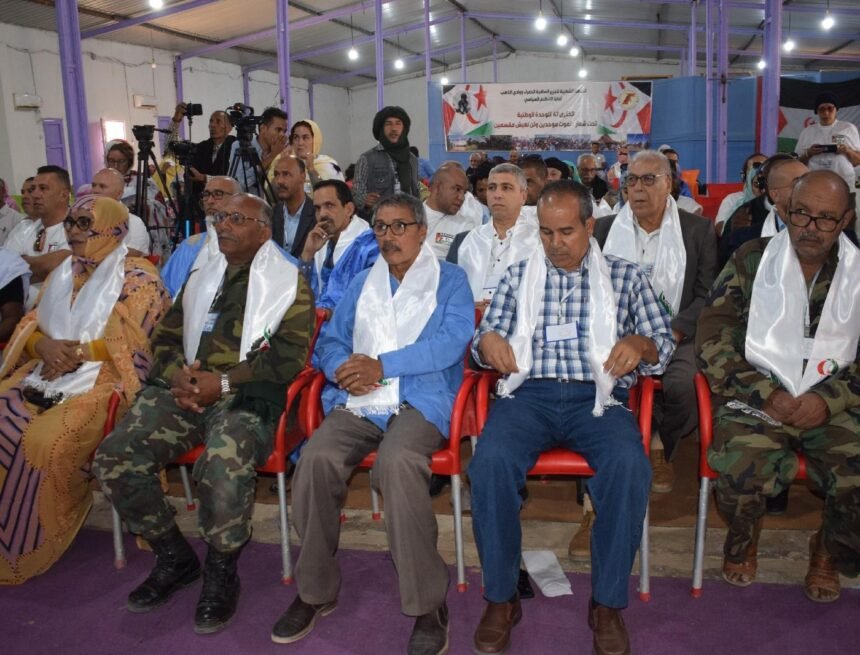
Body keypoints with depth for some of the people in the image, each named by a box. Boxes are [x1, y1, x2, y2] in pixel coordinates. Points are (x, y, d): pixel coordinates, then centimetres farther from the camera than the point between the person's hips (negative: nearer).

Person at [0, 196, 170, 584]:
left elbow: (134, 344, -10)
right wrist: (44, 345, -7)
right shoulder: (62, 274, 20)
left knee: (46, 442, -29)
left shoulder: (138, 278, -2)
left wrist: (77, 352, -16)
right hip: (46, 372, 7)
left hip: (104, 379, -6)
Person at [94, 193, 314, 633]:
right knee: (113, 459, -15)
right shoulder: (201, 278, 23)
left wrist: (225, 381, -16)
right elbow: (165, 335, 20)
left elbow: (290, 352, -6)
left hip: (247, 395, -6)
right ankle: (173, 557, 7)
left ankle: (221, 571, -5)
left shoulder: (288, 282, 5)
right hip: (184, 390, 6)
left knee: (224, 470, -35)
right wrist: (175, 375, -3)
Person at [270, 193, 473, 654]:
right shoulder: (362, 283, 25)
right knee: (316, 458, -26)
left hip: (420, 401, -4)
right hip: (356, 401, 4)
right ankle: (316, 591, -6)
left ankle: (428, 606, -22)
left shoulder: (449, 280, 11)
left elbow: (452, 342, -6)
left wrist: (382, 365, -13)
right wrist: (344, 369, -7)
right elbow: (330, 340, 18)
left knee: (397, 462, -36)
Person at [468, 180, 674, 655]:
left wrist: (640, 344, -12)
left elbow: (664, 344, 12)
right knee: (490, 461, -30)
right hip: (529, 394, 1)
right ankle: (501, 597, -11)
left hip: (598, 397, 0)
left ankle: (608, 603, -12)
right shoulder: (519, 276, 18)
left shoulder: (625, 276, 15)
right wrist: (487, 341, -10)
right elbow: (483, 341, 15)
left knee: (630, 465, -32)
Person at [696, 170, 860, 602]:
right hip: (756, 398, -2)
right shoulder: (750, 260, 4)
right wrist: (765, 394, -12)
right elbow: (712, 340, -2)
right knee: (743, 469, -31)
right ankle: (742, 540, 7)